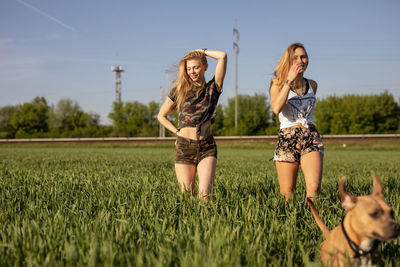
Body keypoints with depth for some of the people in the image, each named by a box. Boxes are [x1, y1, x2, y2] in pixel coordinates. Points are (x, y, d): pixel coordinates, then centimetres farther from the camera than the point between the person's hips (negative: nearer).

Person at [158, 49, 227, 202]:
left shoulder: (212, 88, 5)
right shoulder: (179, 90, 8)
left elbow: (223, 56, -5)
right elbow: (161, 116, 17)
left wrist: (203, 51, 9)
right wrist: (177, 132, 6)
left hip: (206, 148, -1)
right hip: (184, 148, 1)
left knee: (205, 195, -16)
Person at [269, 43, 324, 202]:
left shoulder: (312, 85, 16)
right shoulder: (278, 83, 6)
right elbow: (276, 108, -14)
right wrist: (289, 80, -13)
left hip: (311, 137, 2)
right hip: (287, 138, -2)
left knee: (314, 187, -20)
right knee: (287, 195, -2)